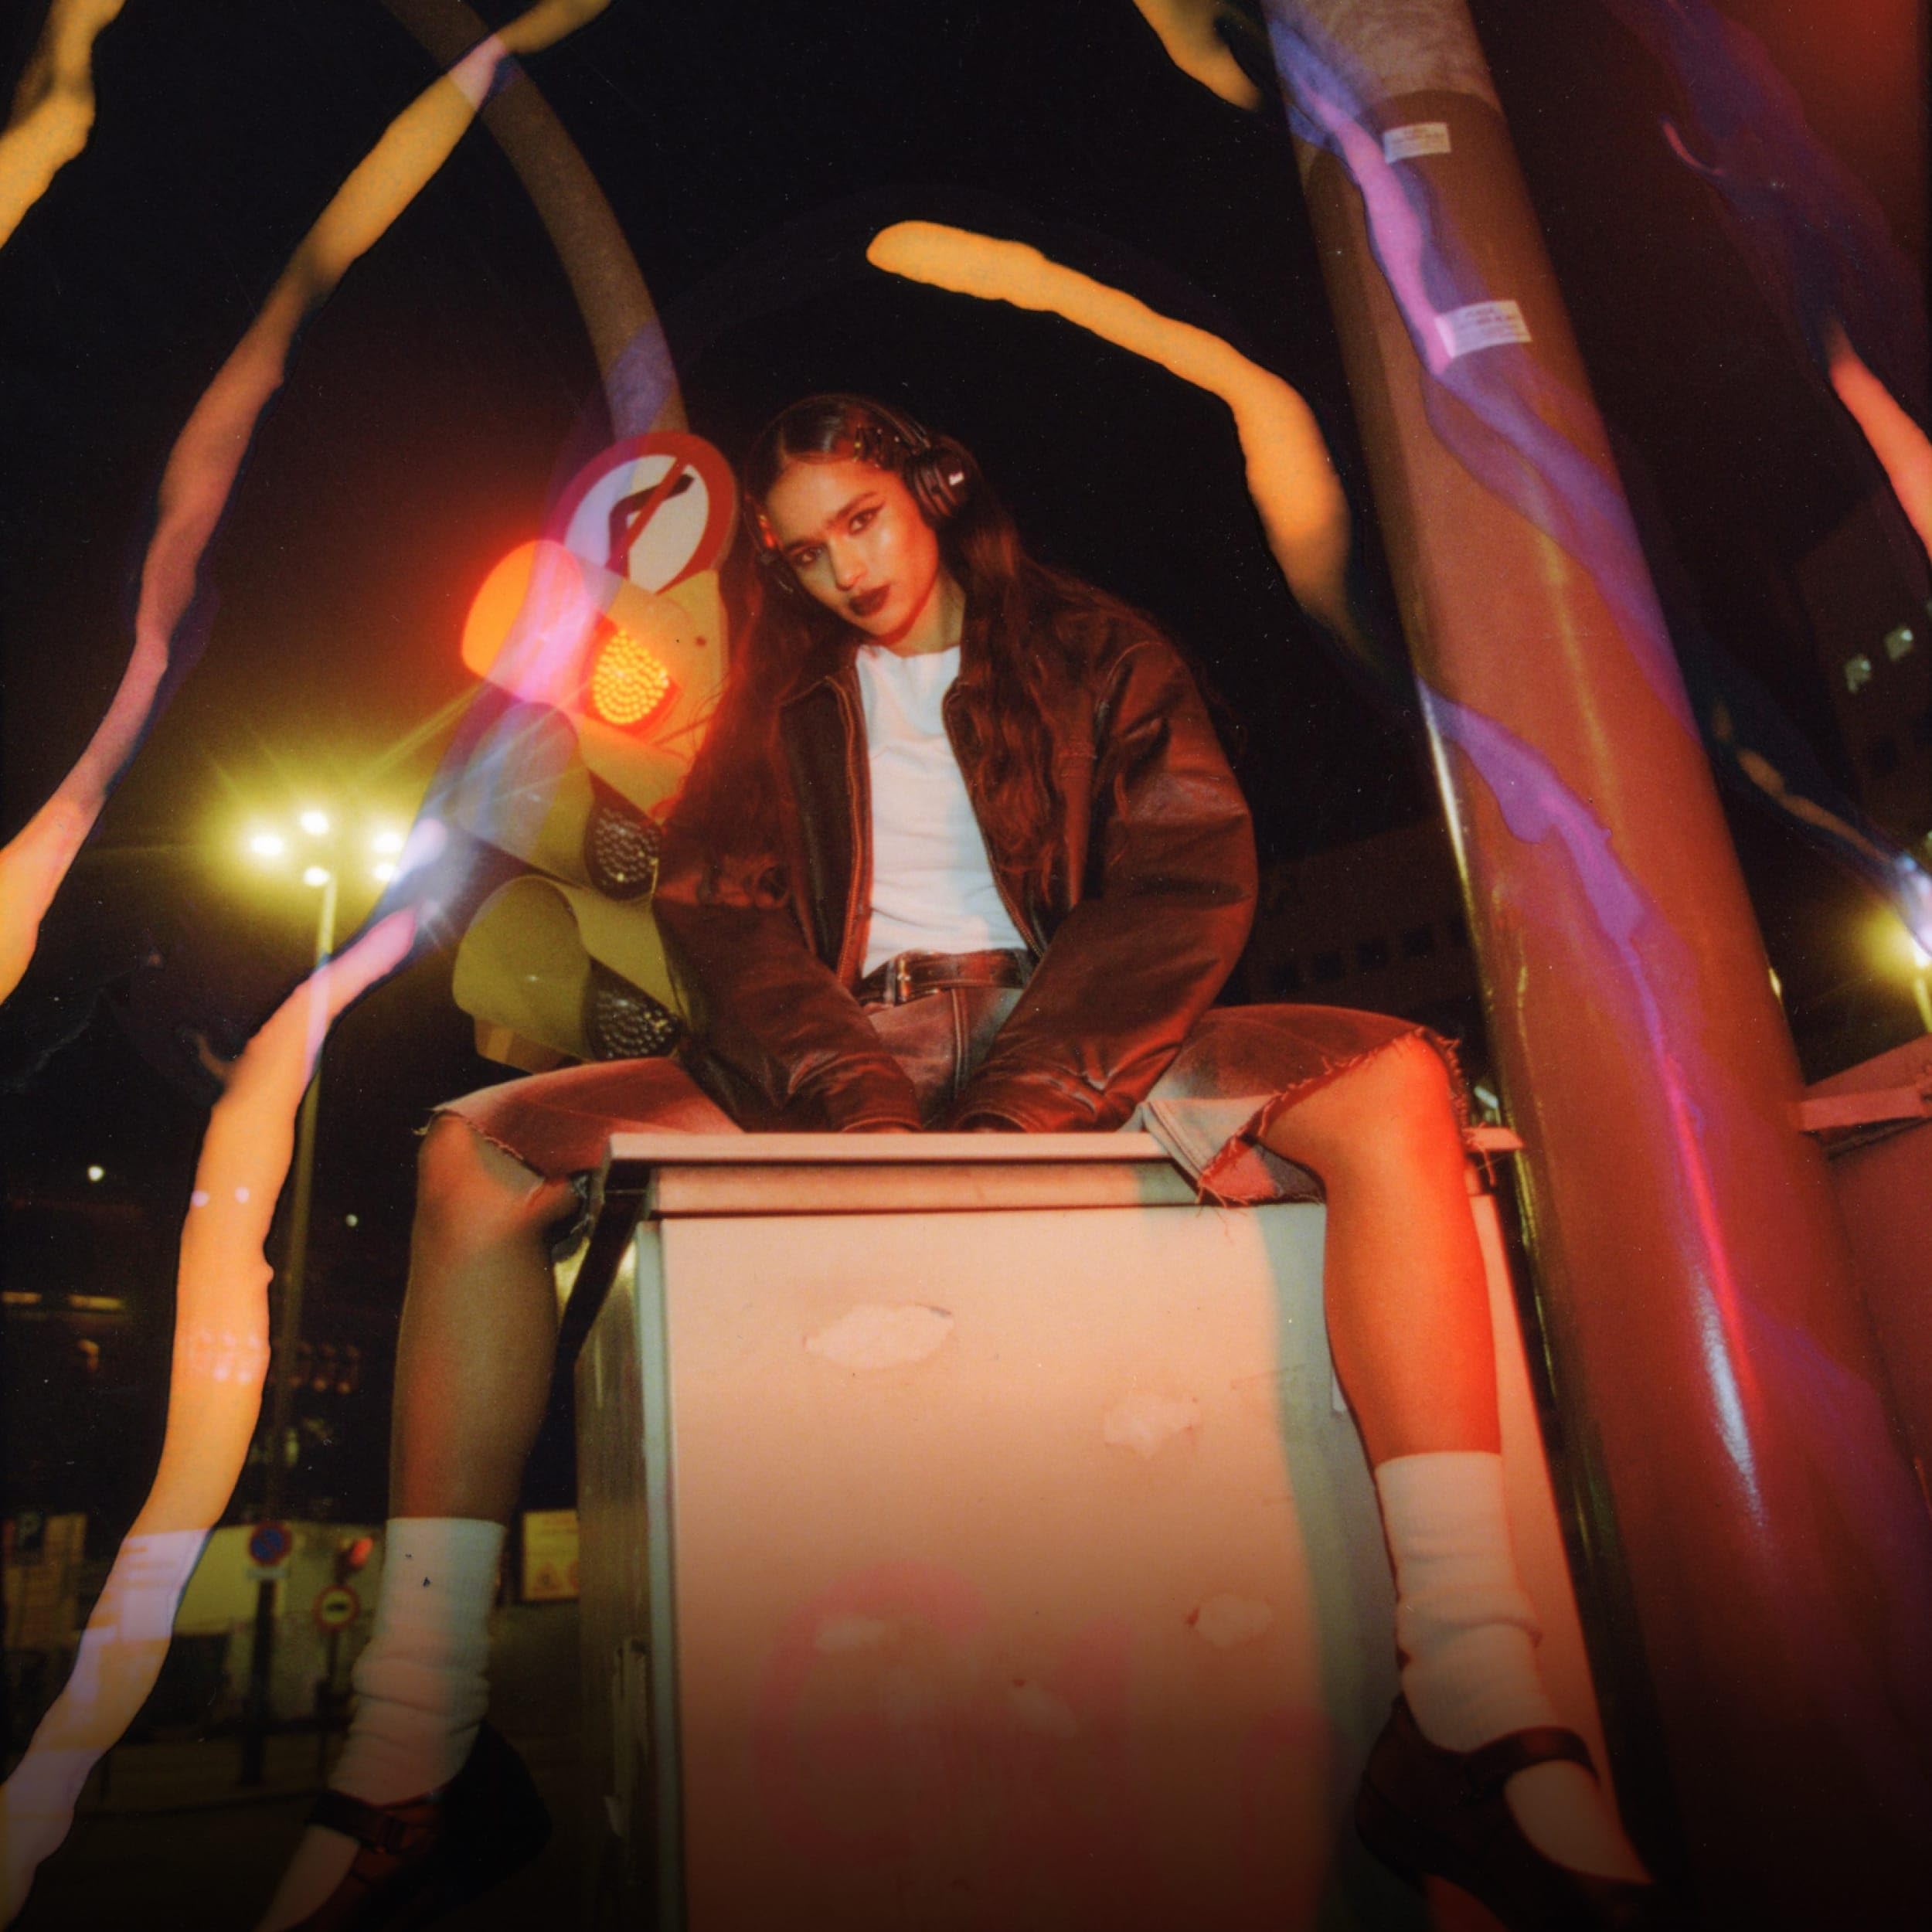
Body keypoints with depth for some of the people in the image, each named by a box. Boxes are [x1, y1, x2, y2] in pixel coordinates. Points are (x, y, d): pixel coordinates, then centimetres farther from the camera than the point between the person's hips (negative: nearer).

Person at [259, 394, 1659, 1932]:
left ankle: (1474, 1709, -31)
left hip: (1066, 1039, -1)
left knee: (1393, 1086, -27)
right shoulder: (777, 707, 19)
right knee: (478, 1159, -17)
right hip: (830, 1056, 2)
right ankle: (414, 1755, -15)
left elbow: (1190, 884, -2)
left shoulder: (1097, 654, 13)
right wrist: (855, 1096, -17)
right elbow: (720, 915, 3)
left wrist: (1025, 1099, -18)